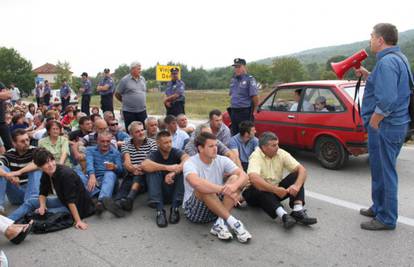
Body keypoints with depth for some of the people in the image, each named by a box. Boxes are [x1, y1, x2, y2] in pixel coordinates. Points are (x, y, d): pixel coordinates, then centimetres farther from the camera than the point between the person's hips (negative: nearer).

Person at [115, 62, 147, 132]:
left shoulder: (142, 79, 10)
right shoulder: (125, 80, -6)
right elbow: (117, 94, 0)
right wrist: (126, 101, 9)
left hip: (142, 110, 4)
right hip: (129, 111, -4)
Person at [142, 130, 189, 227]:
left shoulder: (176, 152, -3)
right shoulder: (154, 154, -3)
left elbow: (187, 160, -26)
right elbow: (144, 165, -27)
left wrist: (173, 173, -39)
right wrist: (167, 168, -33)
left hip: (175, 191, 0)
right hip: (160, 192, 0)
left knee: (183, 169, -23)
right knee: (152, 170, -23)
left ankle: (175, 208, -23)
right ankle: (160, 210, -30)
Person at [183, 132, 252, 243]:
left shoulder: (222, 160, -1)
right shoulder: (190, 163, -16)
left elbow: (244, 175, -13)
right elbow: (196, 183, -38)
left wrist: (234, 186, -36)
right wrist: (224, 189, -38)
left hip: (218, 209, 5)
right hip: (194, 210, -4)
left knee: (235, 178, -17)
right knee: (203, 188, -35)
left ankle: (220, 224, -27)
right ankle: (233, 222, -29)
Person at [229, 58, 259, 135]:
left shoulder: (249, 79, -10)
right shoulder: (233, 80, 13)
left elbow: (255, 96, -12)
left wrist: (254, 110, -4)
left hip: (245, 112, -7)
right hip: (234, 112, 7)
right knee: (234, 135, 14)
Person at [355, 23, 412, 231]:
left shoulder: (387, 62, -19)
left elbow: (386, 101, -27)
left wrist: (372, 124, -17)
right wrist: (367, 75, 12)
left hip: (385, 126, -10)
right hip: (395, 124, 10)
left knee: (385, 172, 0)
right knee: (379, 169, 20)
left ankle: (386, 219, 14)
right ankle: (379, 208, 35)